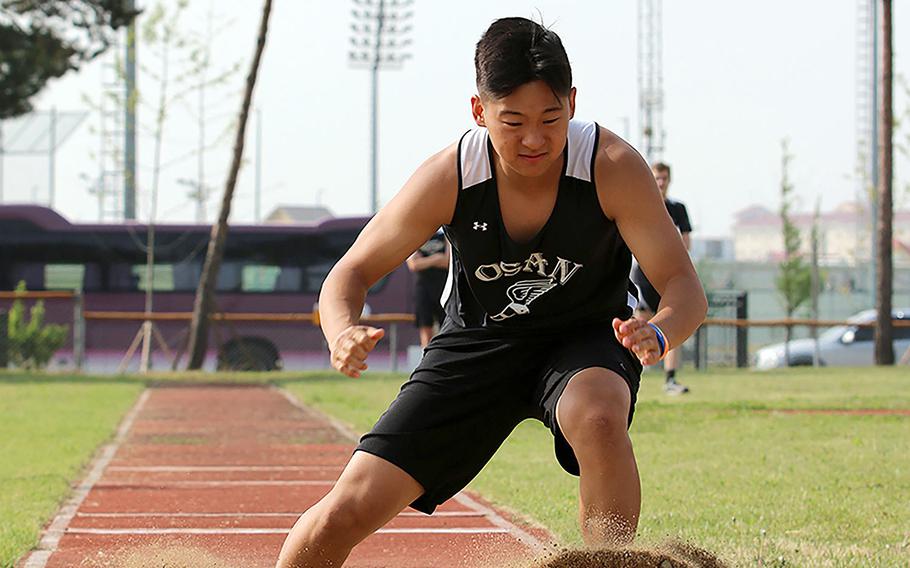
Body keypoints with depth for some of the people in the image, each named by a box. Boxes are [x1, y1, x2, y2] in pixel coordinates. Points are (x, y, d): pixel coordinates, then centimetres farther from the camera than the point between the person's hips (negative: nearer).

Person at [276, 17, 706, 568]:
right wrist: (344, 332, -37)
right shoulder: (448, 178, -23)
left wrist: (659, 333, -49)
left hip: (586, 336, -1)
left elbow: (684, 285, -25)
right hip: (479, 339, 1)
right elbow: (350, 274, -13)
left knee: (598, 416, -40)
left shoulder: (613, 167, -26)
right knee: (349, 509, -9)